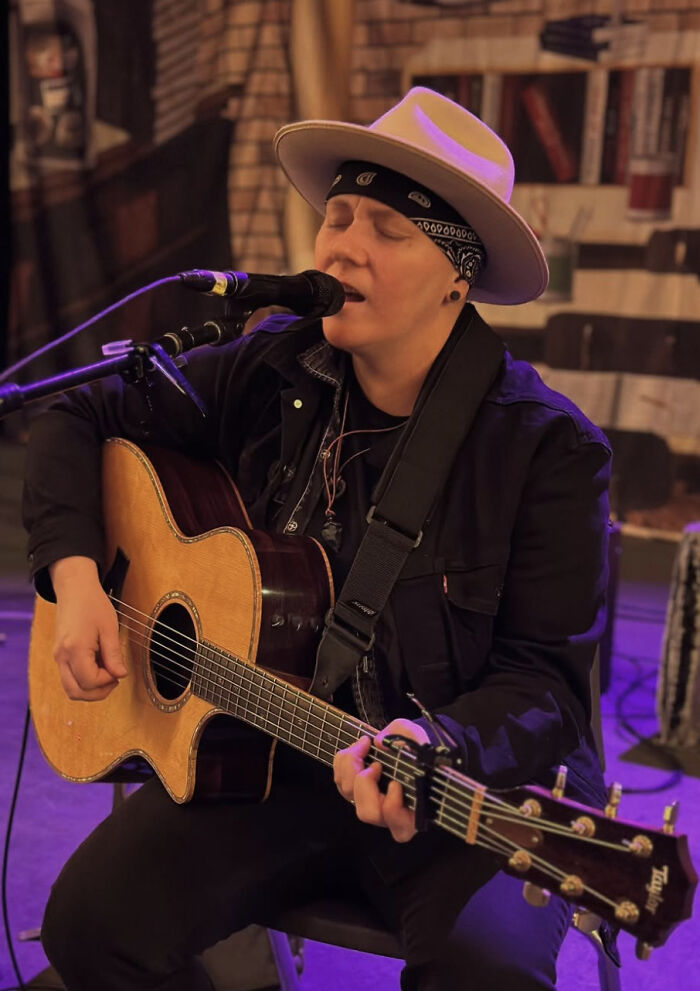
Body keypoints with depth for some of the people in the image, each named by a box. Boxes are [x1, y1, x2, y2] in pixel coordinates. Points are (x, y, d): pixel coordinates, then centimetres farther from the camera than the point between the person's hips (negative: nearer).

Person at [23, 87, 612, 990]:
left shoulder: (548, 448, -12)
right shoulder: (270, 374, 1)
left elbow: (544, 679, -13)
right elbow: (79, 418, 11)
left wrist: (438, 745, -34)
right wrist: (74, 574, -4)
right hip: (265, 758, 4)